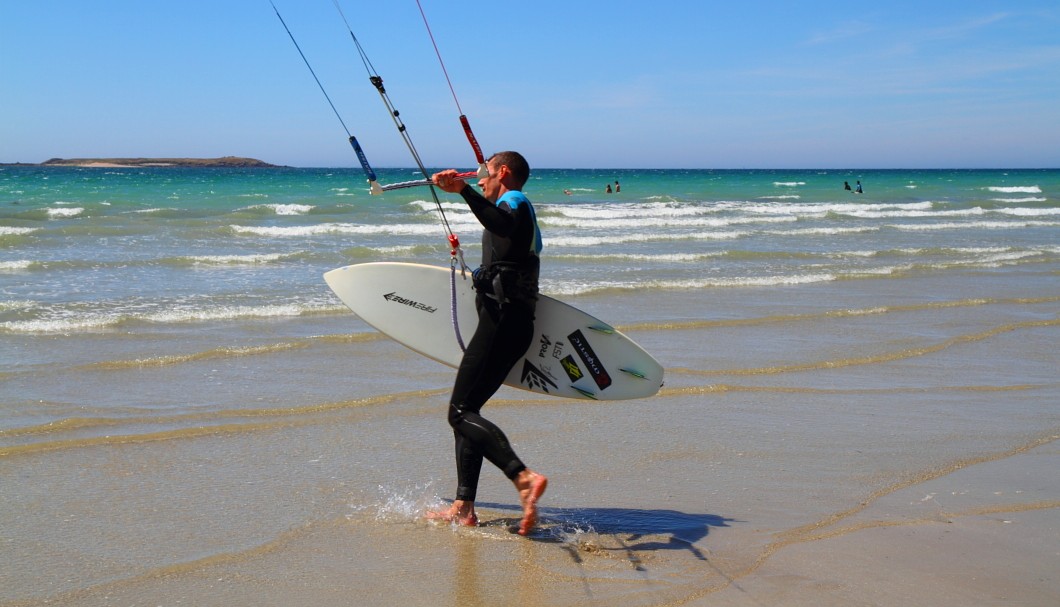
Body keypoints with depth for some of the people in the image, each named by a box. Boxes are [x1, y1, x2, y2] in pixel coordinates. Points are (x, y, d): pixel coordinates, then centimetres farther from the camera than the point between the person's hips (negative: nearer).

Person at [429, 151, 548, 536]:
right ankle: (463, 507, 9)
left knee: (461, 412, -16)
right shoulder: (520, 211, 27)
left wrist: (464, 190, -44)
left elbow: (504, 226, -32)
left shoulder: (513, 201, -5)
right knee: (466, 410, 11)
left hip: (502, 322, -10)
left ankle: (524, 478, -30)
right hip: (512, 322, 10)